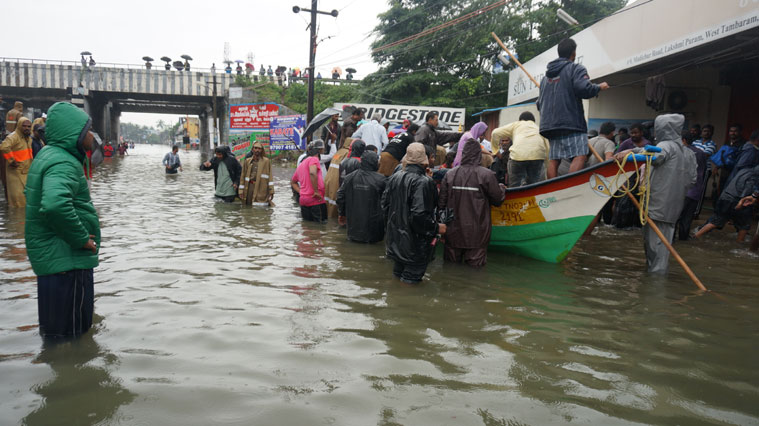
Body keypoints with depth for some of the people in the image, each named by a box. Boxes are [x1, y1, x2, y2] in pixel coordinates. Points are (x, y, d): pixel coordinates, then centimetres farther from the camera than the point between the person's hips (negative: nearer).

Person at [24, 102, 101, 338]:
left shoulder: (49, 154, 12)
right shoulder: (63, 163, -20)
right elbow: (55, 204, -39)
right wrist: (82, 239, -25)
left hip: (50, 254, 10)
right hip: (66, 259, -10)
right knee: (69, 335, 1)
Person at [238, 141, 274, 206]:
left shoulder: (266, 161, 4)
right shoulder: (247, 161, 11)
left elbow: (270, 177, 0)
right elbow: (243, 176, 12)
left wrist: (271, 191, -6)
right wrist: (241, 191, 5)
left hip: (261, 188, -3)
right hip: (250, 187, 3)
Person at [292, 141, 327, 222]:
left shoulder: (301, 164, 21)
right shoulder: (313, 159, -5)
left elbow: (293, 182, 30)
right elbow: (312, 173, -26)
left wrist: (300, 192, 15)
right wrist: (316, 191, -20)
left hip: (303, 200, 8)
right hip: (315, 200, -8)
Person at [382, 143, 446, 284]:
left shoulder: (394, 178, 2)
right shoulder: (424, 182, -21)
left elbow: (385, 205, 9)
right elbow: (420, 214, -28)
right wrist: (437, 228, -14)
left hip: (395, 239, 8)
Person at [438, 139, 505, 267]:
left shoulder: (450, 174, -5)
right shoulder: (487, 175, -13)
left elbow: (441, 202, -1)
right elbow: (498, 200, -4)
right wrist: (502, 190, 18)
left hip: (454, 228, 3)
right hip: (476, 231, -2)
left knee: (451, 260, 18)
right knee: (475, 262, 11)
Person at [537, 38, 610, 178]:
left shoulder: (546, 75, 23)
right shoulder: (576, 69, 1)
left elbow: (539, 103, 22)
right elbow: (583, 88, -15)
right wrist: (599, 87, 2)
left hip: (549, 124, 7)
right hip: (571, 123, -7)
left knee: (554, 159, 5)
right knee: (579, 156, -13)